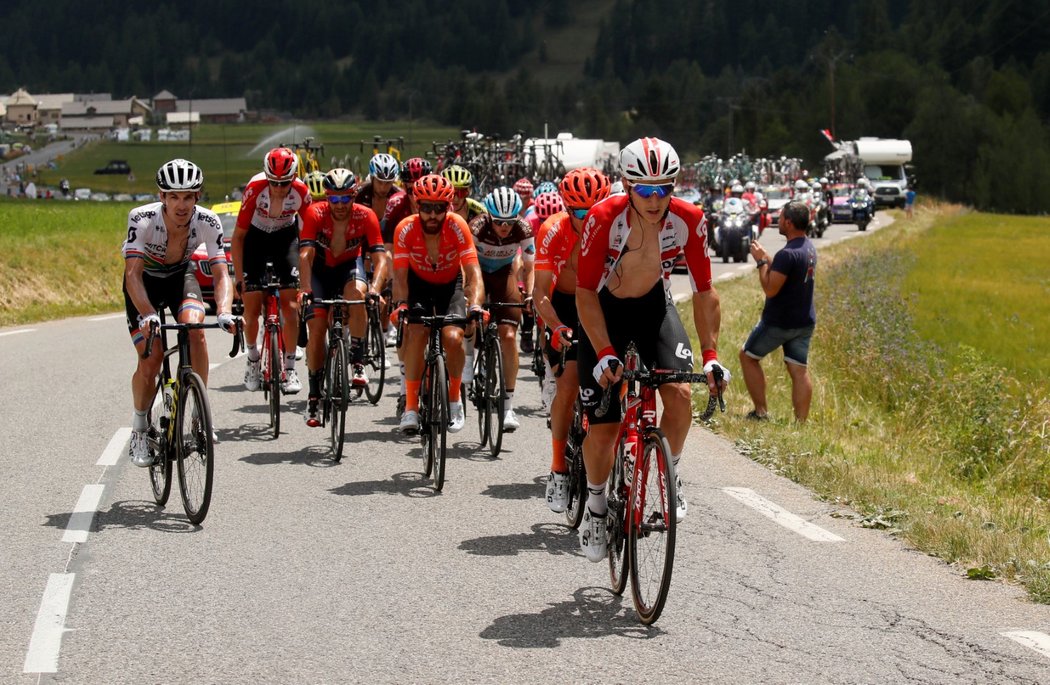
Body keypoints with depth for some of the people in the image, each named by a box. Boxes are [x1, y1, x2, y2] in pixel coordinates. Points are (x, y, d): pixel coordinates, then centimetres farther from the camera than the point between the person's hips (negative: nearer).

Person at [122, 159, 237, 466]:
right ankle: (139, 430, 12)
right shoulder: (142, 219, -33)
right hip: (144, 282, -1)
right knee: (150, 360, -13)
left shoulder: (207, 222, -27)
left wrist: (224, 312, -48)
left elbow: (221, 274, -30)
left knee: (195, 330, -29)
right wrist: (148, 315, -53)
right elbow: (133, 273, -38)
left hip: (180, 277, 1)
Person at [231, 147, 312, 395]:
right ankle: (253, 359, 20)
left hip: (285, 237, 1)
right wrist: (239, 279, -23)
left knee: (290, 304, -12)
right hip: (255, 236, -1)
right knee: (252, 306, -6)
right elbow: (238, 237, -22)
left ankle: (290, 368, -5)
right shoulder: (255, 189, -30)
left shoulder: (301, 192, -27)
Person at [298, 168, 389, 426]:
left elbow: (380, 258, -29)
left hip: (350, 266, 0)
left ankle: (357, 364, -24)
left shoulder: (365, 216, -24)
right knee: (317, 328, -12)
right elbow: (305, 255, -33)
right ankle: (314, 396, 0)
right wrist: (305, 289, -48)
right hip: (321, 269, 0)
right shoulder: (315, 214, -25)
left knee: (357, 293, -34)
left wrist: (375, 288, -46)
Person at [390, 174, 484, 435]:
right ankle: (411, 406, -17)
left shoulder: (457, 226, -27)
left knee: (453, 338, -23)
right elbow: (400, 274, -27)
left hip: (451, 285, 0)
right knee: (416, 333, -26)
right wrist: (401, 304, -45)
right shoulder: (406, 229, -25)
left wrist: (475, 305, -47)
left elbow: (473, 271, -30)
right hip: (419, 284, 0)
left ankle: (455, 399, 1)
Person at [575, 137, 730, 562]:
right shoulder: (603, 219, -29)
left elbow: (703, 292, -13)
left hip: (654, 307, 2)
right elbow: (585, 292, -23)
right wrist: (604, 353, -31)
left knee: (679, 393, -23)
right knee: (603, 426, -5)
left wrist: (710, 355, -20)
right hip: (604, 310, -2)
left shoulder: (688, 221, -22)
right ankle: (595, 505, 20)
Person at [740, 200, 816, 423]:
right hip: (805, 321, 8)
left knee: (748, 356, 10)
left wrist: (761, 261, -14)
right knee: (799, 370, 7)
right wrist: (767, 259, 9)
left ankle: (760, 412, 7)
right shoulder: (810, 248, 7)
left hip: (778, 322, -8)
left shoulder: (787, 254, -24)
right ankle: (801, 421, 2)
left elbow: (770, 289, -23)